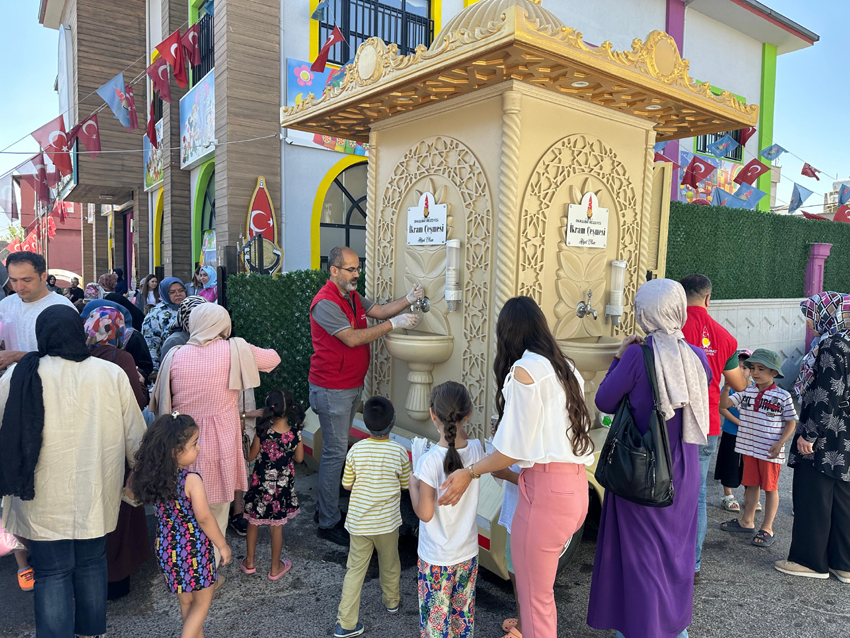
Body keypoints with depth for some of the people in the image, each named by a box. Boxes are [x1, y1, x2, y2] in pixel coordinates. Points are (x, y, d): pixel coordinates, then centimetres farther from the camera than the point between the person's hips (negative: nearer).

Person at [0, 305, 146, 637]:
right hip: (96, 496, 2)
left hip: (45, 498, -2)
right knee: (91, 564, 19)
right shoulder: (112, 374, -8)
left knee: (51, 573, 12)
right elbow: (135, 436, -1)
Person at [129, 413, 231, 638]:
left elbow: (131, 492, 13)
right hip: (194, 550, -6)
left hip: (166, 549, 6)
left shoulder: (149, 476, -8)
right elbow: (204, 518, -22)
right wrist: (222, 545, -9)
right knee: (202, 603, 14)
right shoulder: (191, 480, -25)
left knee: (186, 602, 23)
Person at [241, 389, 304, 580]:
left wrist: (254, 440, 6)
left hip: (261, 484, -1)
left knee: (253, 522, 21)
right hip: (283, 486, 1)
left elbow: (251, 456, -8)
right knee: (277, 527, 15)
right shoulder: (295, 433, -16)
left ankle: (249, 562, 35)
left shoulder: (263, 433, -21)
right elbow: (299, 458, -1)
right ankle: (275, 568, 28)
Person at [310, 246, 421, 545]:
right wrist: (393, 324, -23)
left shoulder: (352, 296, 11)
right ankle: (328, 523, 7)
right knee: (335, 453, -4)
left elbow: (380, 310, 10)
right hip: (332, 390, -10)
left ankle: (330, 507, 29)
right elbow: (353, 338, -26)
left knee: (340, 448, 16)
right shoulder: (325, 303, -20)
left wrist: (409, 299, -6)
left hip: (352, 386, 10)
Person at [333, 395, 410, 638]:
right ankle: (391, 600, 45)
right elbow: (406, 484, -2)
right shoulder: (399, 452, -15)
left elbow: (347, 484, -4)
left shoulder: (355, 450, -13)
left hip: (359, 522, 0)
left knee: (355, 569, 10)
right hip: (387, 521, 0)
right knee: (389, 563, 23)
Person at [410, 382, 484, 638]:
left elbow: (425, 513, -20)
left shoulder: (430, 460, -26)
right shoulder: (476, 449, -11)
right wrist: (460, 431, 13)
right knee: (464, 616, 22)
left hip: (436, 559, -4)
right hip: (468, 553, 5)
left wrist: (413, 483, -6)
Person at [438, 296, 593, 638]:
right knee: (541, 587, 24)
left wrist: (469, 473, 0)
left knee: (534, 596, 6)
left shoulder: (524, 370, -10)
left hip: (545, 489, -8)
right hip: (575, 485, 8)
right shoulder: (566, 367, 13)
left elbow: (514, 448, -10)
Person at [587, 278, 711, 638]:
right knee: (677, 546, 21)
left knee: (640, 549, 11)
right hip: (683, 471, 5)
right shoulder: (698, 356, -6)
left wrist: (619, 358, -2)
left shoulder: (637, 356, -21)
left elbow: (605, 402, -12)